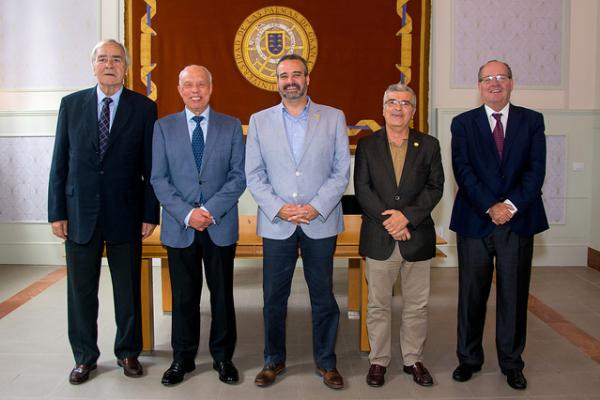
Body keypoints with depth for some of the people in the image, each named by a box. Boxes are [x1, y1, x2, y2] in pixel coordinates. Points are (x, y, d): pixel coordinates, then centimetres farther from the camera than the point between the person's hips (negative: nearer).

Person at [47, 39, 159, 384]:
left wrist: (150, 214, -4)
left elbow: (150, 166, -1)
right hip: (80, 213, 1)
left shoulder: (144, 107, 0)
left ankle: (128, 352, 27)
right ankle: (85, 357, 26)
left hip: (125, 214, -1)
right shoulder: (72, 104, 5)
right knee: (81, 290, 10)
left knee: (128, 289, 10)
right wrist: (56, 212, 0)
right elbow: (60, 163, 5)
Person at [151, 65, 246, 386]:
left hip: (220, 226, 0)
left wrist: (210, 210, -13)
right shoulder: (163, 127, 5)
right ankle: (182, 358, 24)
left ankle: (223, 357, 23)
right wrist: (187, 214, -12)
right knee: (184, 296, 9)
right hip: (179, 227, 0)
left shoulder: (232, 126, 5)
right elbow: (158, 179, 0)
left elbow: (238, 176, -1)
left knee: (222, 294, 8)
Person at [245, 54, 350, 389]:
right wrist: (278, 208, -11)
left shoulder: (333, 118, 4)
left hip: (321, 223, 0)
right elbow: (254, 175, 3)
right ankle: (274, 360, 25)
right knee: (274, 298, 8)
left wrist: (316, 207, -12)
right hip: (276, 224, 1)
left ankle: (326, 361, 25)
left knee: (324, 297, 8)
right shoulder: (259, 121, 6)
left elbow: (341, 171, 0)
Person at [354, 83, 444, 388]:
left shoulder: (429, 145, 5)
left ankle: (413, 359, 26)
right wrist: (389, 221, -14)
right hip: (379, 238, -1)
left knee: (416, 305, 10)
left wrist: (407, 216, -15)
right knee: (378, 305, 8)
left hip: (417, 236, 1)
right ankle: (378, 360, 22)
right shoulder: (367, 145, 4)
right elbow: (362, 188, -3)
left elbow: (435, 187, -1)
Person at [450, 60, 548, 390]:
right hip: (475, 222, 0)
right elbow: (463, 171, -5)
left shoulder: (532, 121, 7)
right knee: (472, 294, 8)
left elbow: (536, 169, -2)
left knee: (514, 295, 8)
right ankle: (469, 359, 23)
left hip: (519, 221, 1)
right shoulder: (463, 123, 5)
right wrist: (490, 207, -15)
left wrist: (511, 205, -14)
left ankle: (511, 363, 22)